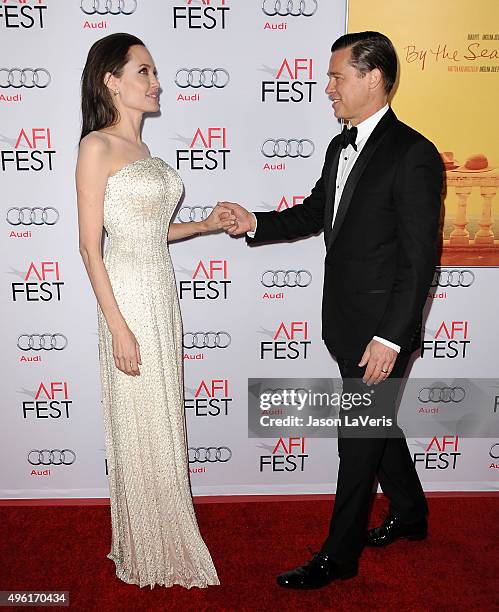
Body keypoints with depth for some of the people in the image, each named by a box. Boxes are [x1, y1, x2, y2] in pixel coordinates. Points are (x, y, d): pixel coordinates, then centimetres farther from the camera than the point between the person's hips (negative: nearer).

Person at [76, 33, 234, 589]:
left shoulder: (142, 149, 14)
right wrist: (118, 326, -18)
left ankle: (163, 538, 34)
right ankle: (150, 556, 25)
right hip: (128, 297, -8)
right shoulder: (97, 147, -10)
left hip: (163, 293, 8)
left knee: (163, 422, 16)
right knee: (141, 429, 4)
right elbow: (91, 245, -14)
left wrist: (205, 225, 6)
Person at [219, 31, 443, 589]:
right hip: (346, 322, 8)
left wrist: (390, 337, -21)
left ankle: (339, 555, 24)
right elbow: (314, 213, 18)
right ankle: (409, 514, 46)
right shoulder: (341, 146, 9)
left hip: (381, 330, -8)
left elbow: (420, 258, -19)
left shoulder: (412, 155, -17)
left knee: (359, 437, 5)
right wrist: (255, 224, 3)